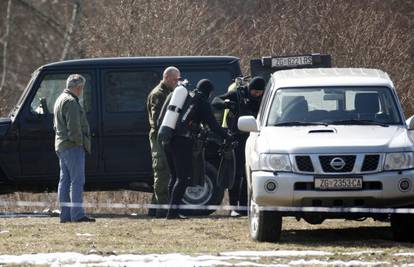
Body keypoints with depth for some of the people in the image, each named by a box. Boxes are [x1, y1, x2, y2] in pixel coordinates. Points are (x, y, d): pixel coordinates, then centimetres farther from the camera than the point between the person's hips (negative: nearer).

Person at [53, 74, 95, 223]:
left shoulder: (60, 100, 20)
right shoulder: (71, 102, -14)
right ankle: (77, 214, -15)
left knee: (65, 180, 10)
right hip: (72, 146, -11)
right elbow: (74, 127, -21)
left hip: (61, 145, 11)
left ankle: (65, 215, 11)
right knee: (77, 181, -11)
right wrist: (80, 142, -11)